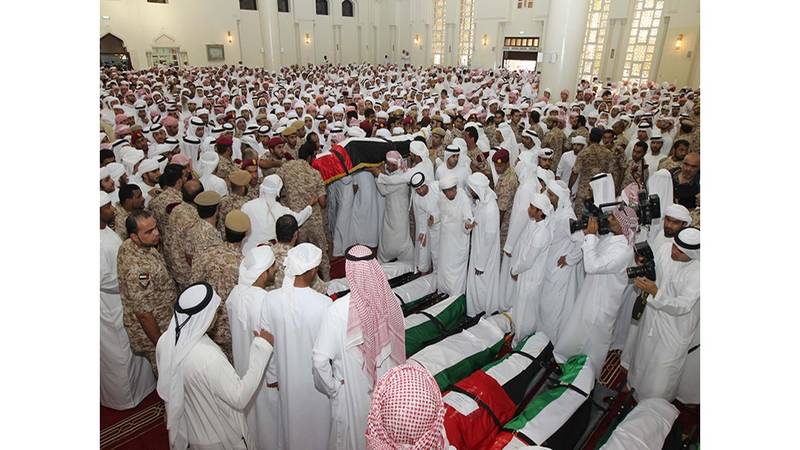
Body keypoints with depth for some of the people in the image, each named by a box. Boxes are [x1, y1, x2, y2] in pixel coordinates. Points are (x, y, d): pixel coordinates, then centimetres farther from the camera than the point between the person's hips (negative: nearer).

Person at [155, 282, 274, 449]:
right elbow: (240, 397, -30)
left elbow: (167, 388, 1)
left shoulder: (165, 341, -15)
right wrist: (262, 348, -31)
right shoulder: (209, 358, -39)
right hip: (217, 435, -6)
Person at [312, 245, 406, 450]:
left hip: (354, 392, -3)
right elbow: (398, 347, -2)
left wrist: (331, 387, -5)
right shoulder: (391, 302, -16)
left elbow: (321, 359, -22)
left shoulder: (338, 310, -28)